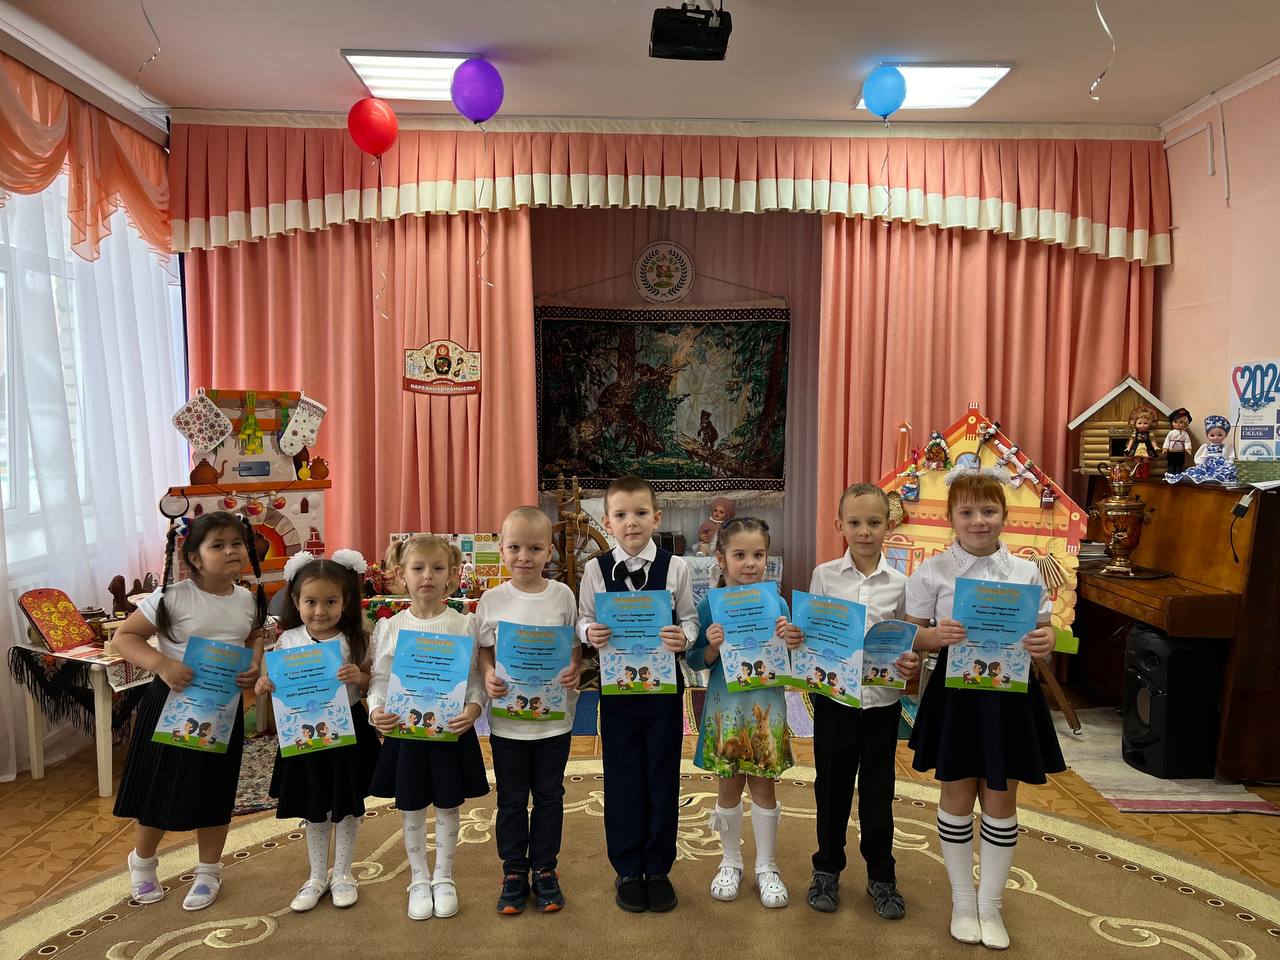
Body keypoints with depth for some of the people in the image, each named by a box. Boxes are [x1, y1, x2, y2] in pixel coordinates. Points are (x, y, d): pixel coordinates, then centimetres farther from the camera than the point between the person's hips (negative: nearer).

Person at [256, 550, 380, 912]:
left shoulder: (355, 641, -10)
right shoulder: (288, 640, -5)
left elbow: (372, 685, -4)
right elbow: (274, 682, 5)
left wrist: (359, 677, -24)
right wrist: (264, 686, -16)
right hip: (304, 732, 2)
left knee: (347, 806, 12)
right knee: (314, 809, 16)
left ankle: (342, 874, 31)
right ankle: (317, 877, 33)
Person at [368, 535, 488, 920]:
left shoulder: (464, 625, -6)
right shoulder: (389, 627, -2)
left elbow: (475, 679, -3)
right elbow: (380, 679, 1)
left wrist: (474, 708, -21)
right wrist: (376, 710, -17)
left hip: (452, 731, -1)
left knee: (448, 806, 11)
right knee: (412, 809, 12)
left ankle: (443, 878, 31)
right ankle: (419, 880, 31)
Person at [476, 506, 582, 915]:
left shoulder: (562, 595, -4)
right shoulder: (492, 600, -4)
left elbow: (575, 647, 3)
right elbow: (484, 651, 3)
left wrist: (572, 670, -17)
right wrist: (489, 676, -17)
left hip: (554, 716, 0)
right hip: (507, 718, 0)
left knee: (549, 796, 13)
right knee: (511, 799, 12)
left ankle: (544, 869, 29)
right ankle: (513, 872, 28)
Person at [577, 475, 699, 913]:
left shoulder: (675, 567, -2)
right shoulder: (596, 569, -1)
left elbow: (689, 619, 1)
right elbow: (583, 620, 4)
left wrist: (683, 637, -19)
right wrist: (590, 633, -18)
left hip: (664, 684, 0)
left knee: (663, 776, 8)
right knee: (622, 777, 8)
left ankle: (658, 868, 25)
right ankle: (627, 870, 24)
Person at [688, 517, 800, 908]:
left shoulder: (777, 603, -2)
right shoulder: (710, 604, -6)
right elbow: (696, 661, -1)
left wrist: (791, 643, -17)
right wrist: (713, 647, -20)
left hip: (766, 707, 1)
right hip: (725, 706, -1)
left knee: (763, 786, 10)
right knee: (730, 785, 11)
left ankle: (766, 866, 26)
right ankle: (731, 861, 30)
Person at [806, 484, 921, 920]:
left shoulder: (899, 582, -2)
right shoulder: (825, 575, -3)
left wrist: (911, 664, -16)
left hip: (882, 699, 0)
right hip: (834, 697, 0)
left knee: (878, 789, 11)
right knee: (832, 786, 12)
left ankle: (881, 876, 28)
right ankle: (827, 870, 30)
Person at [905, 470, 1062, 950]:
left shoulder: (1026, 572, 0)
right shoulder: (931, 572, -6)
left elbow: (1042, 632, 4)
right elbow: (912, 637, -3)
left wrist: (1046, 641, -19)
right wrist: (937, 636, -24)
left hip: (1010, 695, 2)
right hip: (955, 693, -2)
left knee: (1000, 802, 12)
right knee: (958, 797, 11)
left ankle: (991, 903, 30)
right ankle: (962, 898, 31)